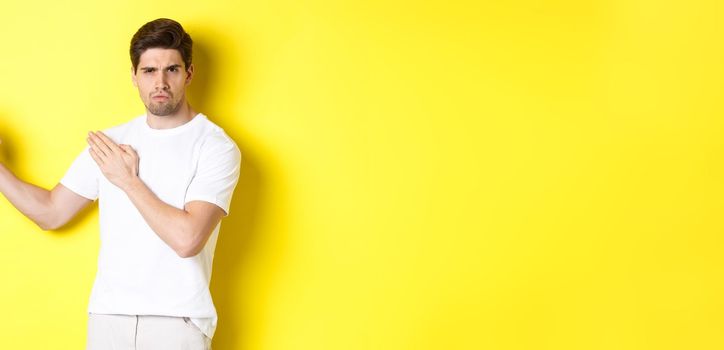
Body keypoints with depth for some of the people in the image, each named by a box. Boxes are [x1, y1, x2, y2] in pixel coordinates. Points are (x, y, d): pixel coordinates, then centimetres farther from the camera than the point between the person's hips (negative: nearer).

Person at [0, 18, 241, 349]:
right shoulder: (109, 143, 7)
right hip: (108, 315, 4)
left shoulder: (216, 147, -10)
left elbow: (187, 239, -20)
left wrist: (128, 180, -12)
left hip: (178, 321, -4)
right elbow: (50, 213, 11)